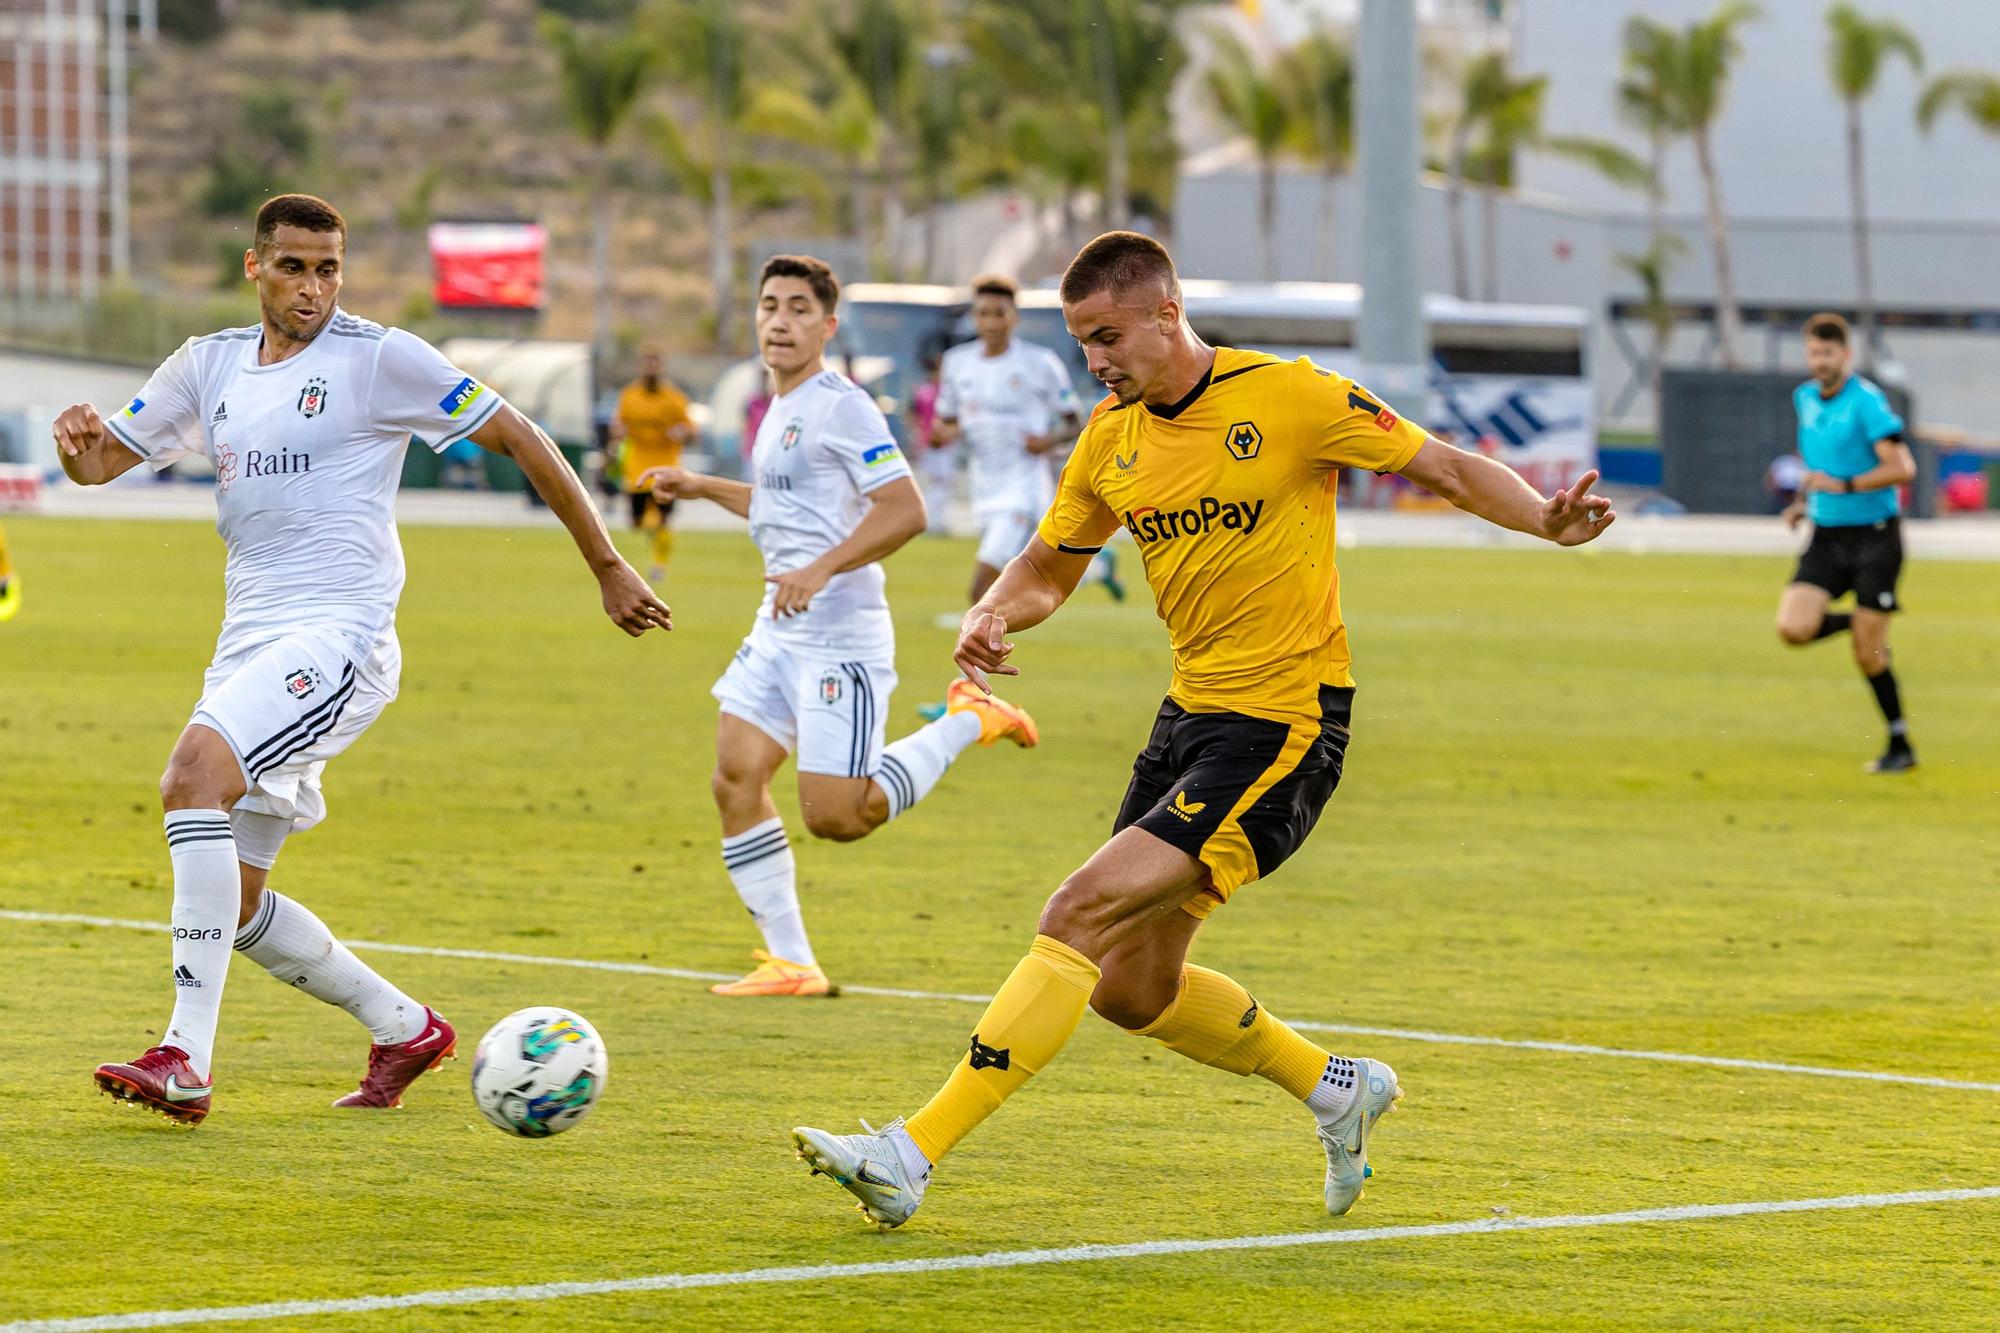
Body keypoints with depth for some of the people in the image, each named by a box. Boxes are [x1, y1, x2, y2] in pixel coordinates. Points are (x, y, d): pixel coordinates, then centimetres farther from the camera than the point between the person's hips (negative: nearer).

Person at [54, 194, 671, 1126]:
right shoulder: (211, 365, 14)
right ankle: (404, 1030, 26)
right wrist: (78, 438, -8)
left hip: (338, 636, -7)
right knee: (230, 901, 5)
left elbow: (518, 439, 2)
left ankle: (185, 1060, -33)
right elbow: (103, 462, 18)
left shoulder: (381, 358, -3)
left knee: (194, 775, -30)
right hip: (248, 642, 7)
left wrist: (608, 569, 4)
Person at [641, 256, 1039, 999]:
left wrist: (821, 569, -29)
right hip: (780, 631, 9)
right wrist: (704, 489, 26)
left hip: (839, 633, -9)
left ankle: (968, 723, 9)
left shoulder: (841, 406, -13)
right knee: (735, 780, -2)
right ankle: (790, 963, 3)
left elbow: (904, 511, -21)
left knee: (834, 817, -11)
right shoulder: (779, 411, 15)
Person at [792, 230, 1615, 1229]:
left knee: (1082, 913, -19)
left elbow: (1450, 469, -4)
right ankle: (1335, 1088, 33)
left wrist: (1548, 521, -23)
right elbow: (1047, 568, 17)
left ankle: (917, 1152, -22)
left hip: (1283, 726, -8)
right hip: (1190, 714, 8)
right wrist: (991, 616, -6)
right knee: (1131, 991, 11)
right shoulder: (1114, 435, 7)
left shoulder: (1292, 398, -11)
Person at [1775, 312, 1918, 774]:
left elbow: (1902, 468, -21)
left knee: (1867, 654, -4)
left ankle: (1901, 747, 13)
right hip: (1827, 535, 6)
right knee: (1793, 627, -14)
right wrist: (1803, 501, 11)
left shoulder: (1866, 401, -14)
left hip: (1874, 535, -6)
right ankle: (1855, 624, 17)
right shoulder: (1805, 398, 9)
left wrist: (1843, 485, -25)